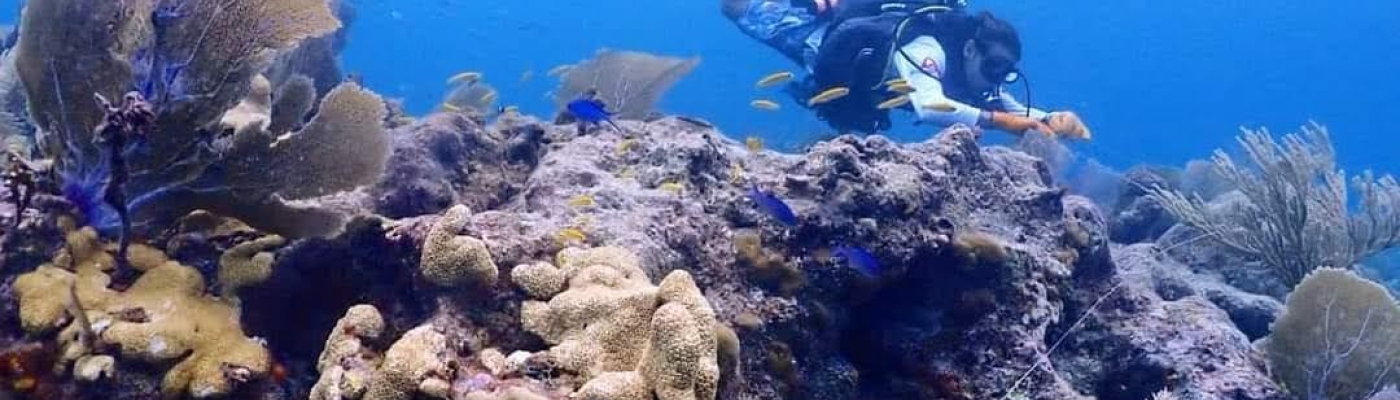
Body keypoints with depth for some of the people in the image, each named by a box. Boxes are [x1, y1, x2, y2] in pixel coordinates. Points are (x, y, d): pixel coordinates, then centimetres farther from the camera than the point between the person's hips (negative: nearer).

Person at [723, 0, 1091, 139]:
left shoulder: (974, 68, -19)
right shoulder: (927, 49, -42)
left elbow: (1017, 111, -15)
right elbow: (929, 107, -61)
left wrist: (1052, 119, -37)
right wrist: (1001, 120, -62)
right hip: (819, 36, -6)